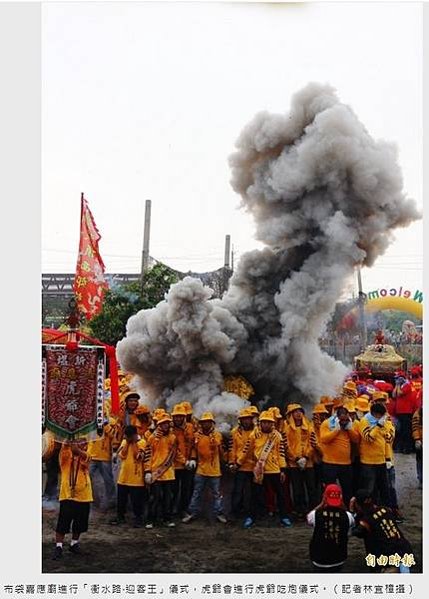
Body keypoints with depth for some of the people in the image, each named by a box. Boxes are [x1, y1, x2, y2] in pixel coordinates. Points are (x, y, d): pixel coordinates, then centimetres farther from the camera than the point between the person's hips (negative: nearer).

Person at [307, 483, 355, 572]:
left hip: (319, 559, -1)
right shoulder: (346, 516, -18)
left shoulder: (316, 515, -21)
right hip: (338, 560, 2)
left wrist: (322, 503, 3)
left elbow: (309, 518, 5)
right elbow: (352, 521, 9)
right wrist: (342, 505, 0)